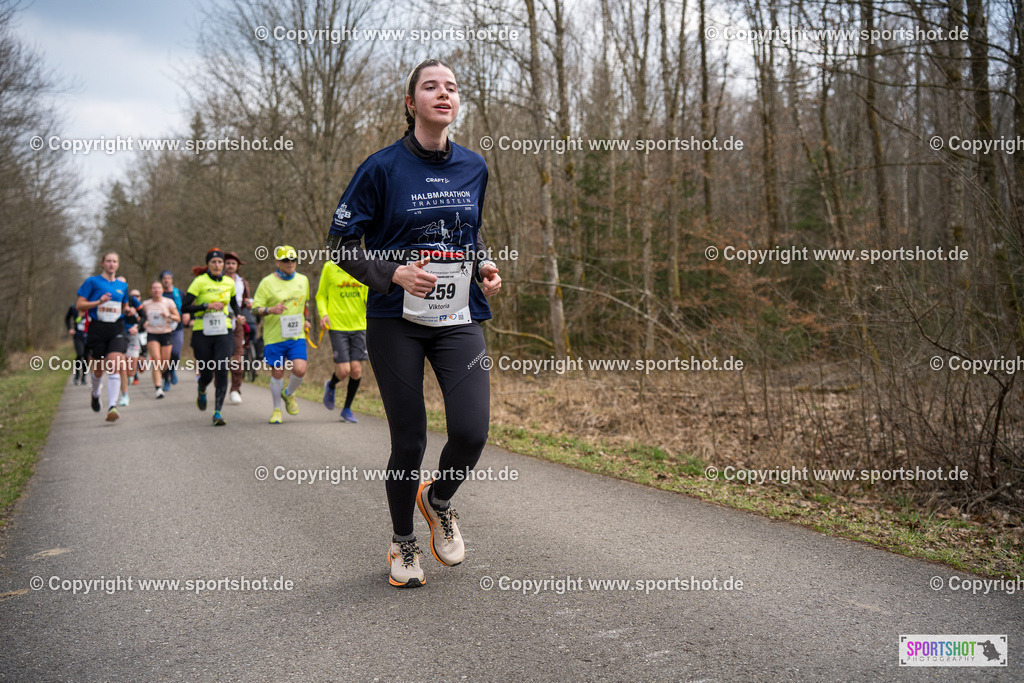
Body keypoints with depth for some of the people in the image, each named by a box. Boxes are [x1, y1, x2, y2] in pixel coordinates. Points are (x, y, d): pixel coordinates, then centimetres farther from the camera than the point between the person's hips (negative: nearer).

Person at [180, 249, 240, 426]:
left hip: (224, 333, 2)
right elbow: (184, 307, -11)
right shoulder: (200, 282, -6)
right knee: (206, 375, 3)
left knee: (222, 371, -14)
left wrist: (235, 315, 11)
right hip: (202, 333, -2)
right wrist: (208, 306, -20)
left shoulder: (229, 283, 7)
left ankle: (218, 413, -10)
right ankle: (201, 391, 41)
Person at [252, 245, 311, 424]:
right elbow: (255, 308, -6)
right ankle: (276, 409, 23)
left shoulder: (303, 280, 9)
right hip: (274, 336, -2)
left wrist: (306, 320, 16)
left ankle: (289, 393, 20)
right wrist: (270, 310, -24)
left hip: (297, 336, 2)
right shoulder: (267, 282, -4)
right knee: (277, 373, 4)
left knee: (300, 370, -13)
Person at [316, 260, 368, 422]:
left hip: (359, 325, 3)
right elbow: (321, 295, 7)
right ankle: (331, 386, 27)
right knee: (344, 370, -9)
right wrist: (323, 313, -11)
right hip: (337, 325, -3)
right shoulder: (329, 267, 1)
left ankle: (347, 409, 18)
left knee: (356, 370, -2)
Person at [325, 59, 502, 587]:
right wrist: (391, 274, -17)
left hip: (459, 319, 3)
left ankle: (438, 500, 22)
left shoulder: (473, 167, 8)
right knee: (409, 441, 1)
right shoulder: (383, 167, -5)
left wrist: (484, 265, 3)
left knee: (472, 431, -12)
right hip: (396, 321, -3)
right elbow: (340, 241, -2)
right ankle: (403, 543, 26)